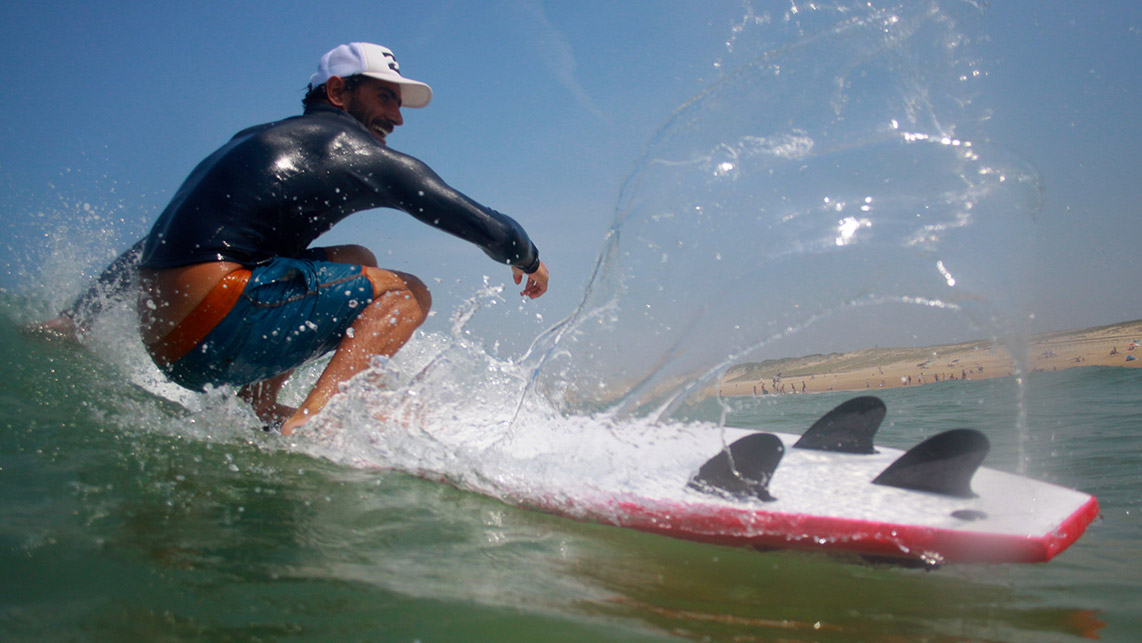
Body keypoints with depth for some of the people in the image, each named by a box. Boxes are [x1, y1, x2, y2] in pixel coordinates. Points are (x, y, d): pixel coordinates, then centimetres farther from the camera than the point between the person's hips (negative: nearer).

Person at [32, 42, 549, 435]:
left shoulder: (253, 141, 26)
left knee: (355, 262, 23)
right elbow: (477, 223, 5)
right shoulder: (351, 147, 4)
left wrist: (78, 315, 30)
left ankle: (261, 402, 10)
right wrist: (527, 259, 24)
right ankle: (310, 420, -18)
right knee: (406, 291, 1)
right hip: (213, 335, -8)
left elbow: (157, 243, 26)